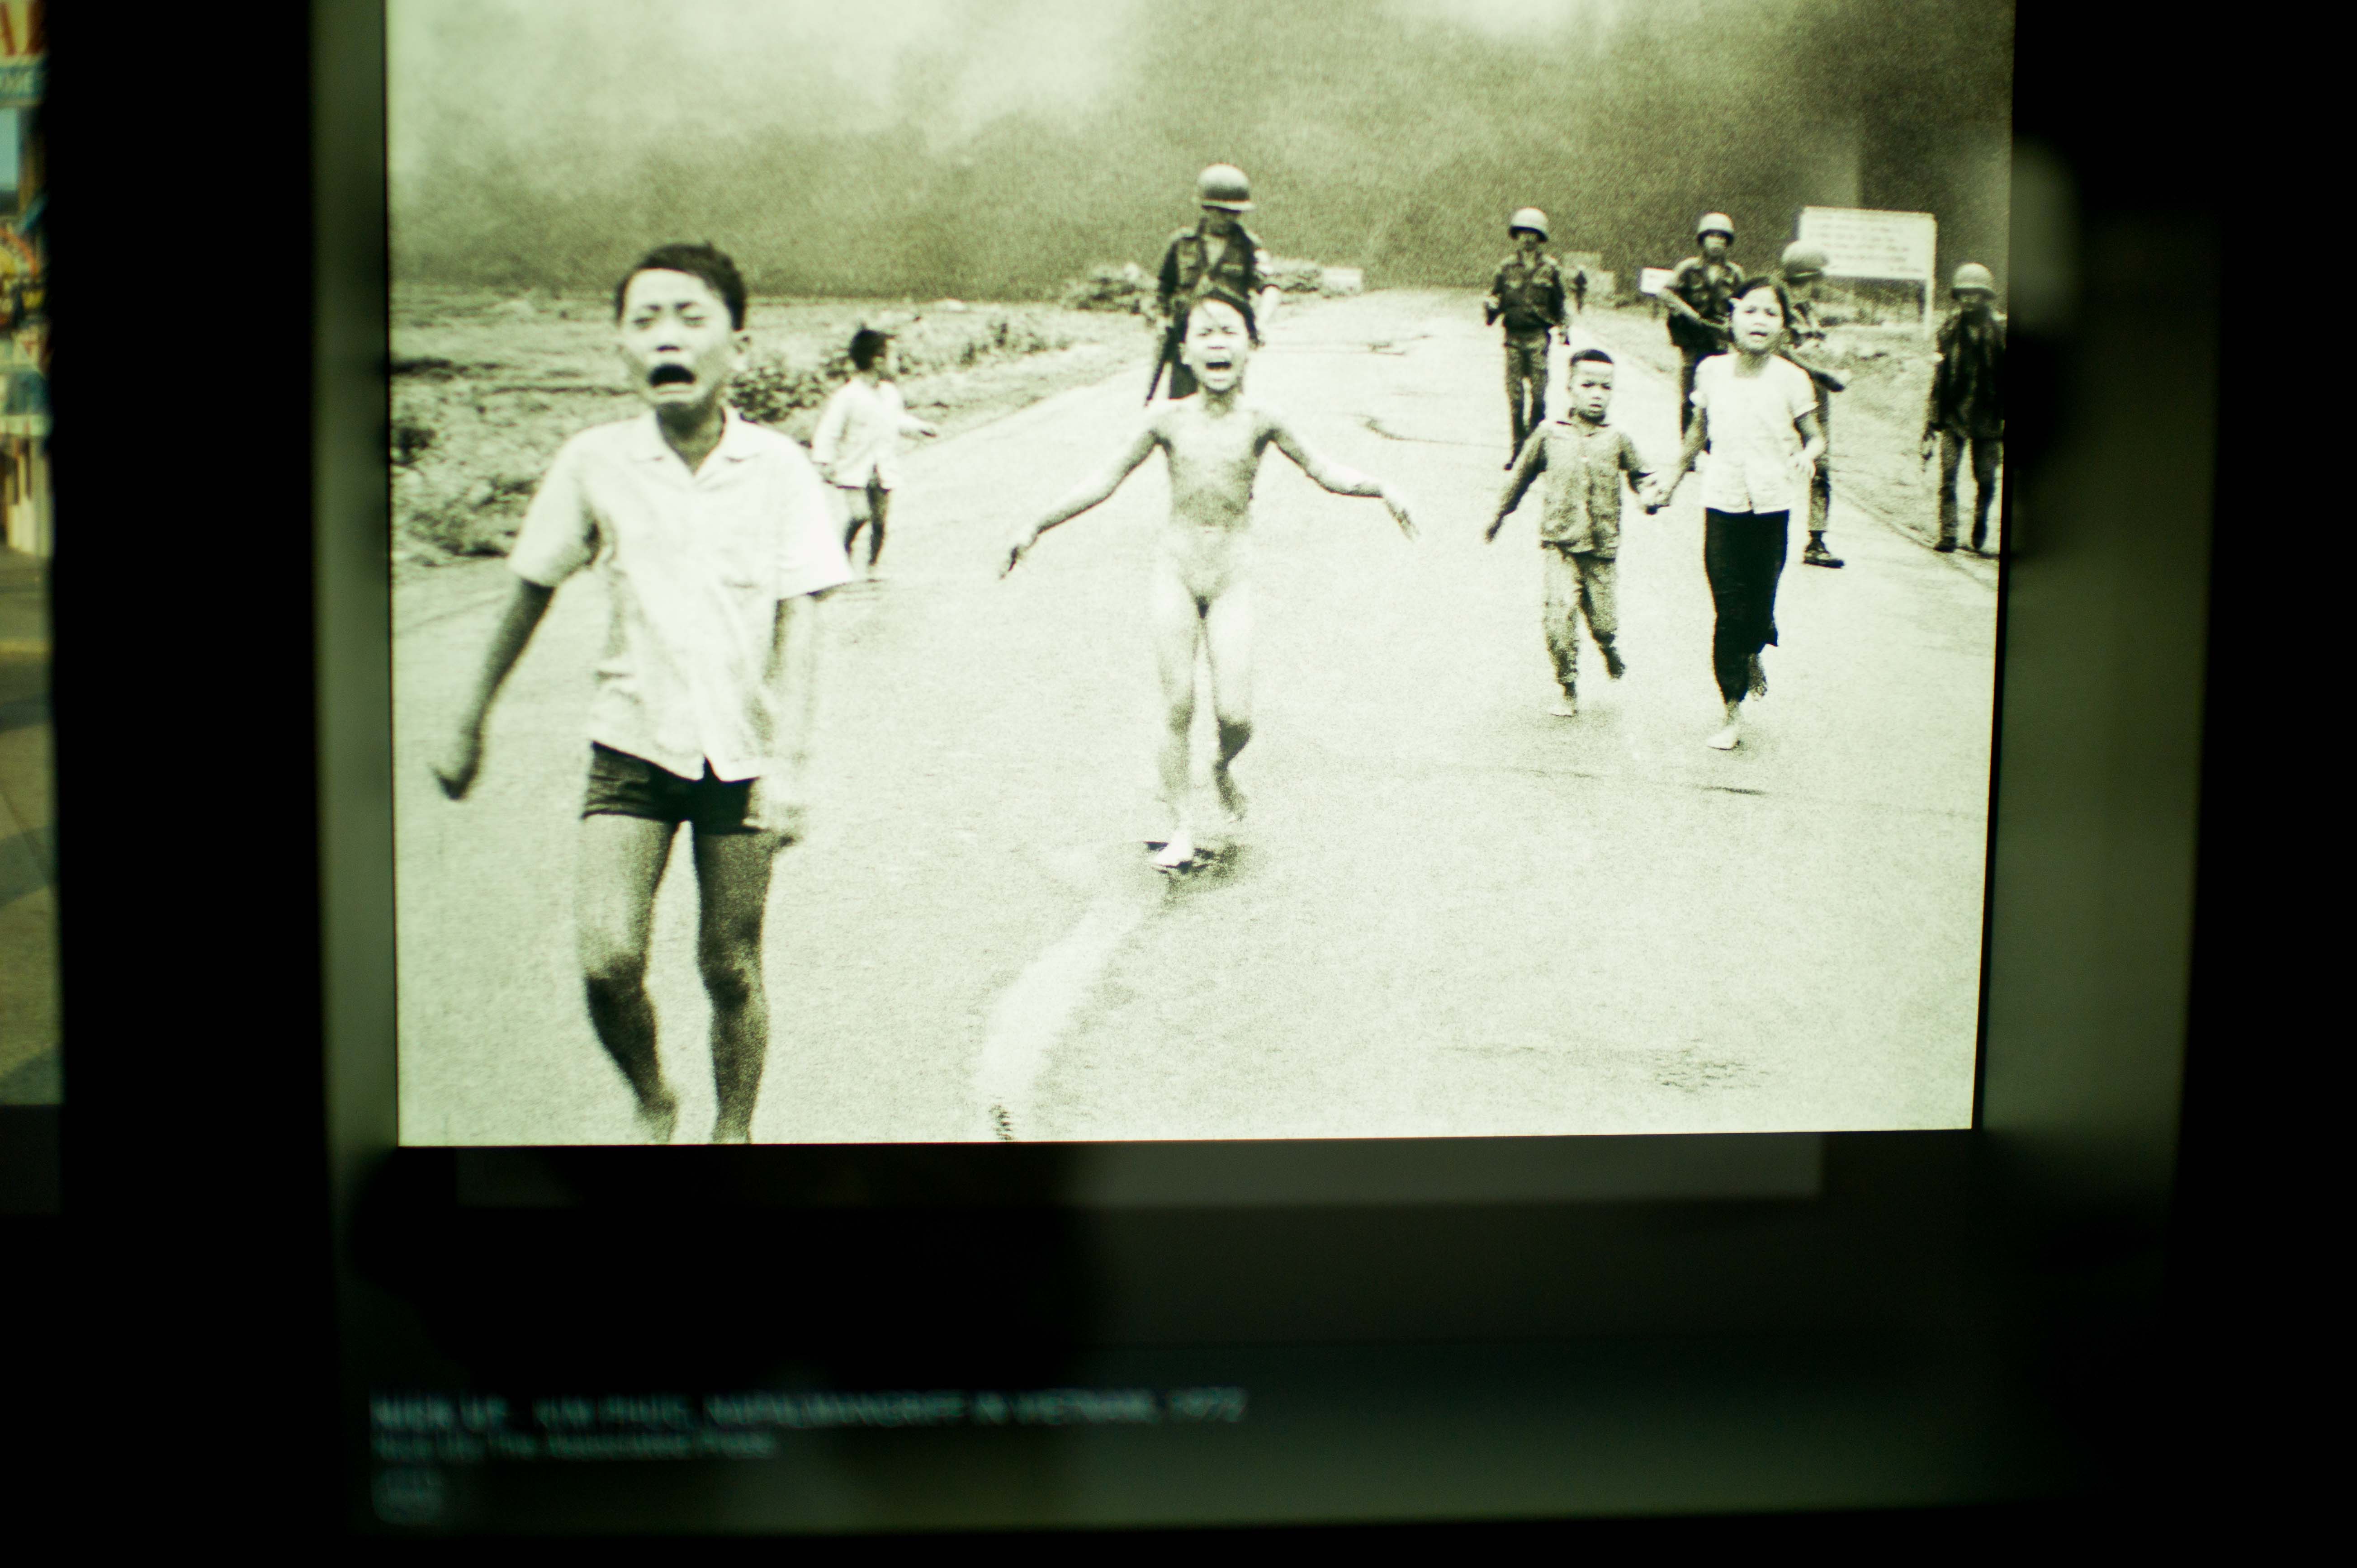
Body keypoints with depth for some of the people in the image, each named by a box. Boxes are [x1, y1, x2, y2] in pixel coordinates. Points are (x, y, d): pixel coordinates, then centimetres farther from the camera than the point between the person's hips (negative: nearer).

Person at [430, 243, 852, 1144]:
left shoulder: (779, 469, -7)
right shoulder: (595, 463, -4)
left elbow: (799, 619, -8)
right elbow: (530, 592, 8)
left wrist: (790, 760, -17)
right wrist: (469, 723, 15)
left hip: (742, 749, 0)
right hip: (633, 740, 1)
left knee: (730, 969, 6)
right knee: (608, 960, -12)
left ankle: (733, 1131, 30)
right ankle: (653, 1105, 17)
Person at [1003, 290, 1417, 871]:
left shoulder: (1261, 421, -2)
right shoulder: (1169, 420, 0)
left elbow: (1324, 473, 6)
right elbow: (1106, 481, 7)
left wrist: (1381, 489, -10)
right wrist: (1037, 527, 6)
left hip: (1232, 571, 0)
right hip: (1176, 565, 0)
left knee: (1235, 713, -8)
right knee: (1178, 702, -4)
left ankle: (1224, 766, 28)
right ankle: (1178, 826, 9)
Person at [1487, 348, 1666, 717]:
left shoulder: (1617, 439, 2)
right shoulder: (1549, 435, 2)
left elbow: (1641, 475, 11)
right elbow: (1522, 474, 14)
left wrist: (1650, 495, -11)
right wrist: (1498, 514, 21)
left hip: (1603, 549, 1)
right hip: (1558, 545, -1)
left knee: (1604, 621, 3)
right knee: (1558, 616, -12)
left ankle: (1611, 651, 40)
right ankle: (1567, 690, 4)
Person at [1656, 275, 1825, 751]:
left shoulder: (1791, 379, -3)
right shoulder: (1712, 372, 2)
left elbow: (1814, 435, 3)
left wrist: (1809, 454, -19)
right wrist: (1674, 476, 22)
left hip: (1772, 502, 0)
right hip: (1723, 501, 1)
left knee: (1760, 602, 3)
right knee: (1729, 609, -1)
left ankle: (1753, 656, 41)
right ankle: (1733, 712, 8)